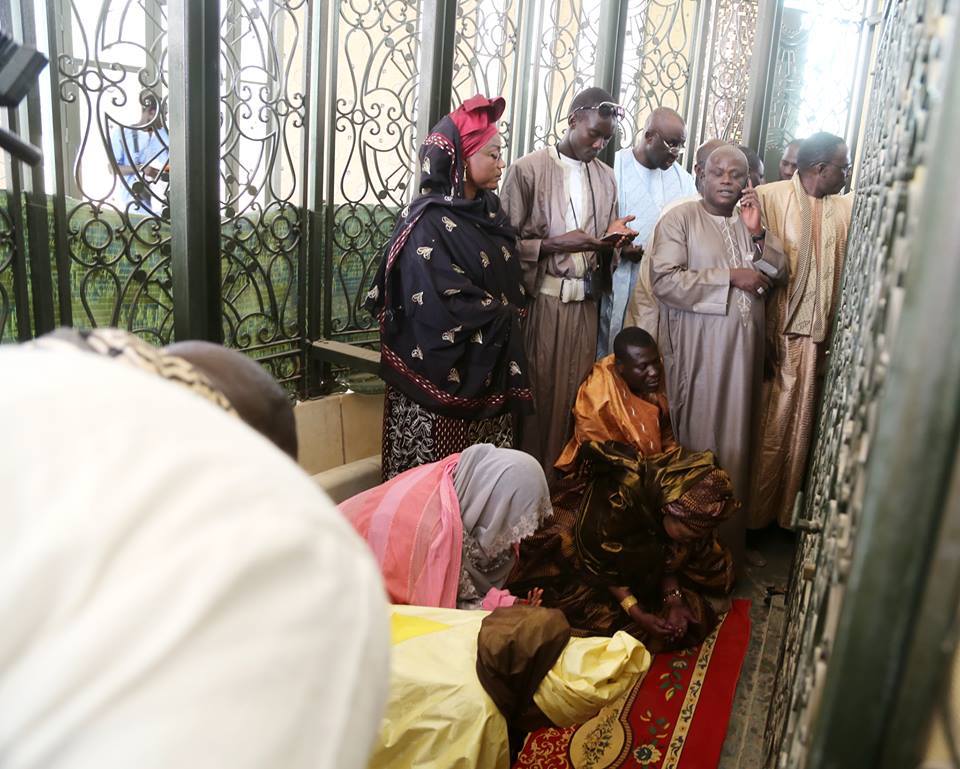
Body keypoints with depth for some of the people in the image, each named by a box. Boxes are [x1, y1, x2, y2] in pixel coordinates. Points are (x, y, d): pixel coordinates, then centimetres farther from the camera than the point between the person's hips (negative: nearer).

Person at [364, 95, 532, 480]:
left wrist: (507, 315, -3)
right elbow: (446, 306, -23)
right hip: (441, 367, -8)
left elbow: (509, 276, 16)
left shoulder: (489, 210, 9)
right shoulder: (430, 222, -16)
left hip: (489, 362, 8)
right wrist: (502, 316, -9)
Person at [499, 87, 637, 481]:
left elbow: (601, 248, 17)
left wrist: (611, 238, -6)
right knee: (536, 393, 1)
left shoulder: (605, 176, 13)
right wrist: (556, 244, -18)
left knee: (575, 394, 8)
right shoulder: (528, 169, -4)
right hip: (540, 300, -4)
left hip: (585, 301, 5)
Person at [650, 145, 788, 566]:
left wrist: (757, 233, -7)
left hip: (742, 348, 5)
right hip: (695, 350, -5)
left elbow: (779, 275, 8)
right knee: (697, 440, 0)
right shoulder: (680, 219, -3)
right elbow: (665, 281, -15)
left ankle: (728, 542, 22)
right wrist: (731, 278, -13)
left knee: (734, 439, 10)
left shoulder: (753, 220, 15)